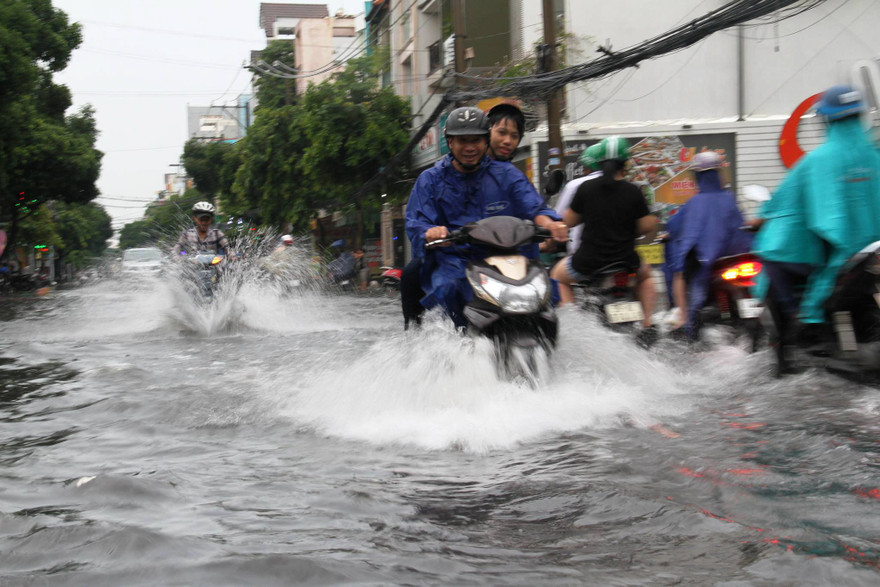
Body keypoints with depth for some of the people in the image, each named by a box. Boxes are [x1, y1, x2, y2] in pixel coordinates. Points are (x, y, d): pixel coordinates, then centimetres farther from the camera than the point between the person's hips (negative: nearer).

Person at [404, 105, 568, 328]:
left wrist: (548, 222, -24)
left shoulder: (506, 174, 13)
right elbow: (415, 222, 1)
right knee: (445, 289, -35)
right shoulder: (430, 180, 11)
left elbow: (533, 207, 1)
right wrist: (430, 232, -26)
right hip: (453, 258, -1)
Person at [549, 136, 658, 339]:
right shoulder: (633, 192, -6)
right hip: (626, 260, 1)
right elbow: (647, 227, -2)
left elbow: (569, 221, 3)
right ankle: (647, 326, 22)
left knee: (557, 275, 27)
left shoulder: (586, 188, -7)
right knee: (645, 273, 34)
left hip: (588, 261, -1)